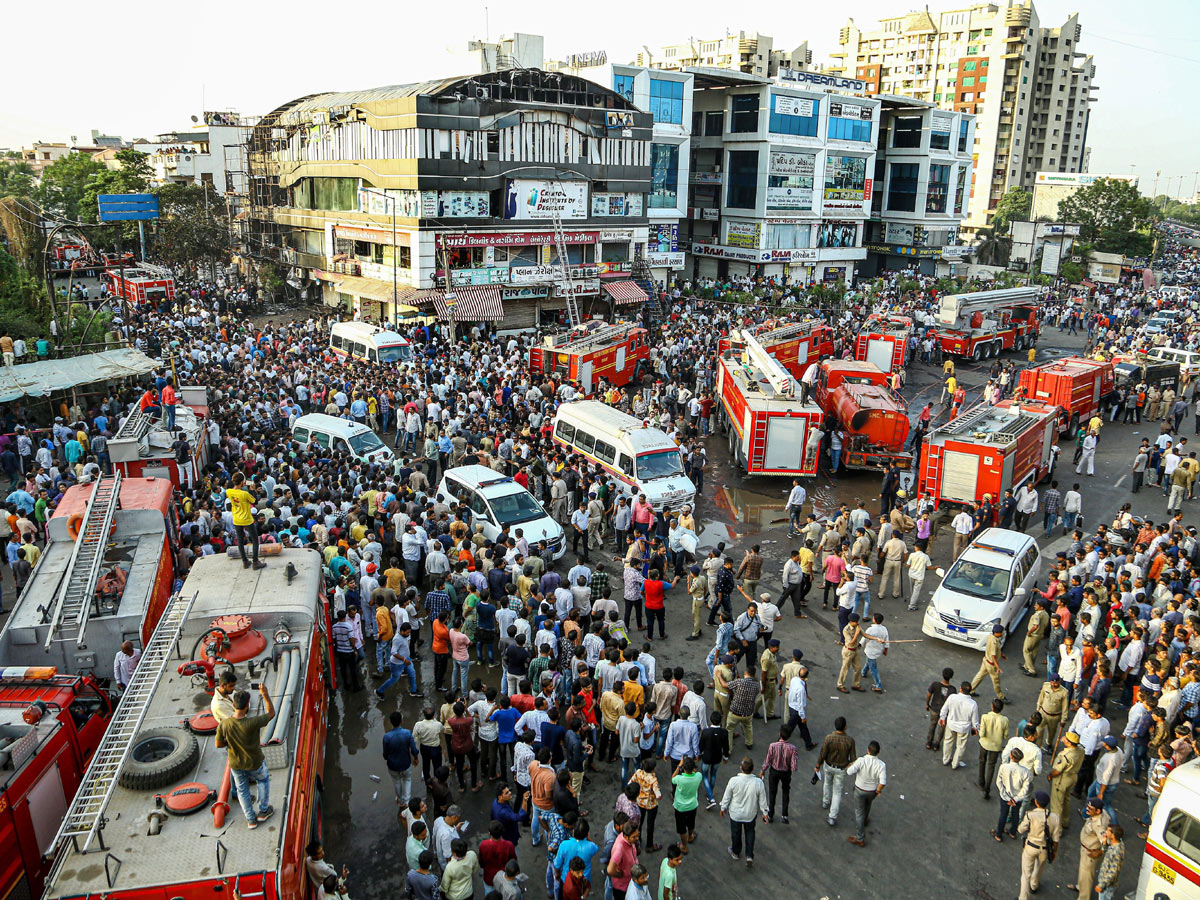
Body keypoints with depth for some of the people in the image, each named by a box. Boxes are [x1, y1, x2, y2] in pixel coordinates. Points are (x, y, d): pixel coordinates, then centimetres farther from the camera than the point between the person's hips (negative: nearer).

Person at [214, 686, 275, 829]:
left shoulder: (224, 725, -26)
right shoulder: (252, 723, -35)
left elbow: (218, 744, -10)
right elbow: (271, 713, -19)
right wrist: (265, 694, -24)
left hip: (236, 764, 2)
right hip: (255, 763, -2)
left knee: (242, 790, 26)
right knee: (263, 779, 29)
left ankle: (251, 819, 38)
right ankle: (263, 810, 38)